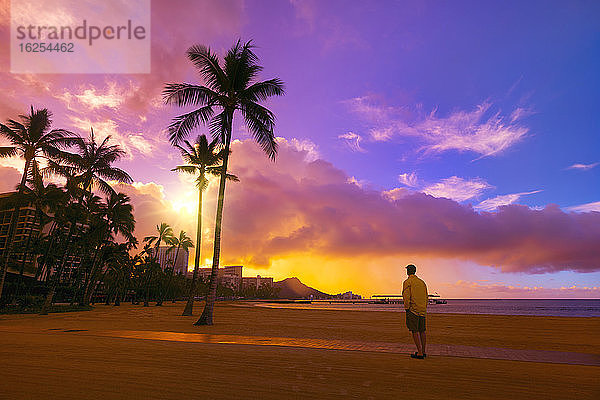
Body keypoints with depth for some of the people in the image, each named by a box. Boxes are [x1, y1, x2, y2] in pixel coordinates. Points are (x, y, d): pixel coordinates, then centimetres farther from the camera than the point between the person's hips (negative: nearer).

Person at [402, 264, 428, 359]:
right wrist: (424, 309, 20)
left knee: (415, 331, -3)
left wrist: (406, 309, -8)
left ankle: (420, 353, -2)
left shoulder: (407, 282, -8)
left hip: (413, 309, -7)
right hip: (422, 310, 7)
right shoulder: (422, 282, 12)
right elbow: (426, 297, 15)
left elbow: (406, 297, -14)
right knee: (422, 331, 13)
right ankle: (423, 351, 19)